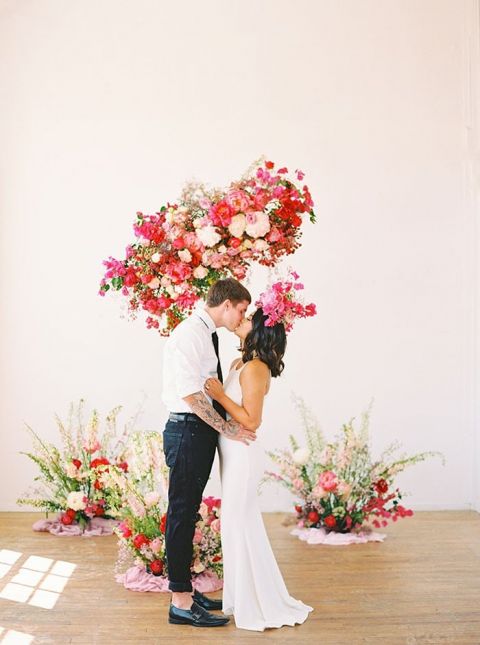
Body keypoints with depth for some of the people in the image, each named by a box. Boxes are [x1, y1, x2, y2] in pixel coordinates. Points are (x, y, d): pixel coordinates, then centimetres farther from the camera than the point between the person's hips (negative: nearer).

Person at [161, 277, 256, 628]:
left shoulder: (207, 335, 16)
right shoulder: (190, 332, -15)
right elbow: (190, 392, -23)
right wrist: (227, 428, -19)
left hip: (200, 432, 10)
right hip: (187, 431, -10)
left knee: (188, 513, 16)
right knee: (182, 514, -3)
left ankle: (185, 590, 27)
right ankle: (181, 604, 6)